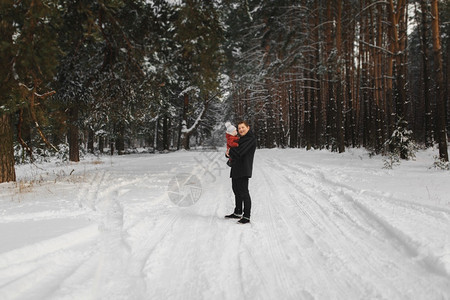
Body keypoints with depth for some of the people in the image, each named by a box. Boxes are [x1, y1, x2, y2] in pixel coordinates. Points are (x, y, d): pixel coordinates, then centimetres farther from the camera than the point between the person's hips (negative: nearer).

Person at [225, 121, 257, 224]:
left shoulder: (250, 139, -11)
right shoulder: (241, 139, 20)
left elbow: (239, 152, -20)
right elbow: (235, 152, 22)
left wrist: (230, 151, -2)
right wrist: (229, 153, 0)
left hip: (244, 169, -10)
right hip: (236, 169, 10)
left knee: (244, 192, -11)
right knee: (236, 190, 18)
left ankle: (246, 217, -10)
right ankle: (237, 213, 32)